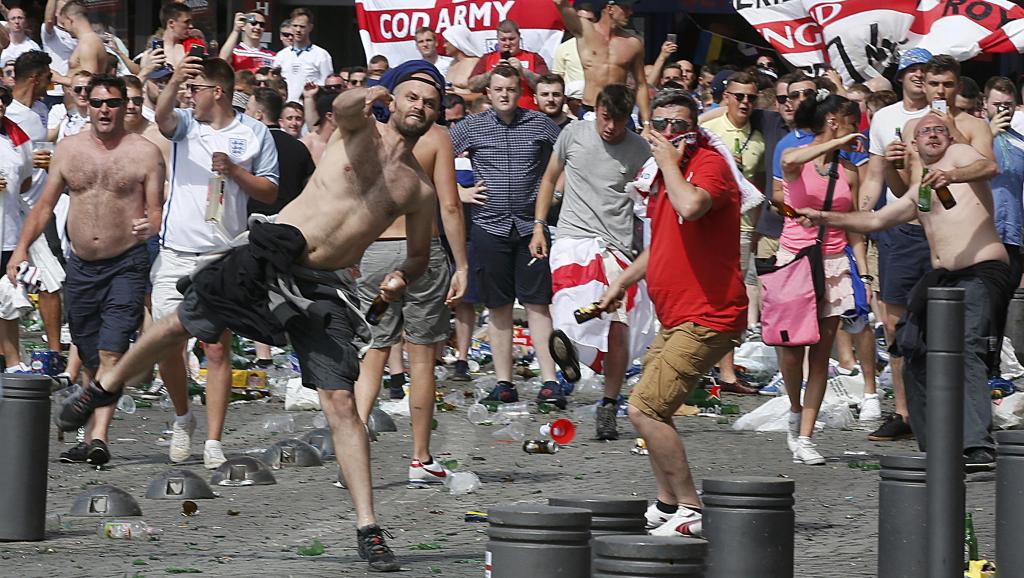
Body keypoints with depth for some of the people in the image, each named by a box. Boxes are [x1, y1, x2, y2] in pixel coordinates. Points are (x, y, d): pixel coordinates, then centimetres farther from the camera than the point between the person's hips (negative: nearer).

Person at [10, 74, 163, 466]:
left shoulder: (144, 153, -2)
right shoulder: (69, 149, 9)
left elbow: (157, 210, -2)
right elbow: (45, 205, 13)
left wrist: (150, 225, -26)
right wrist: (21, 248, 4)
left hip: (126, 264, -4)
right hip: (81, 267, 4)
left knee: (112, 350, -16)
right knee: (89, 357, 10)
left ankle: (98, 438, -23)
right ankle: (91, 439, 17)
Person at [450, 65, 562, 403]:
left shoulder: (540, 125, 4)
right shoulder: (472, 128, 3)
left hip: (531, 226, -1)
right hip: (490, 226, 1)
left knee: (538, 304, -3)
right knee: (499, 308, 5)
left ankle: (549, 380, -4)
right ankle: (504, 382, 8)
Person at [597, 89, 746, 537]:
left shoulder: (709, 163, -13)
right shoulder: (665, 174, 16)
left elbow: (691, 206, -37)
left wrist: (670, 162, -21)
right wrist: (622, 281, 33)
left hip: (706, 320, -11)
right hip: (676, 319, 11)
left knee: (644, 409, -16)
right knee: (650, 408, 20)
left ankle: (690, 511, -10)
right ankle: (667, 506, 30)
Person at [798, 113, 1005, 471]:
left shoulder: (958, 155, 6)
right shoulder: (918, 193, 28)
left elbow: (989, 167, -16)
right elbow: (874, 220, 33)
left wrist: (950, 176, -36)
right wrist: (825, 219, 26)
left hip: (983, 271, -9)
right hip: (943, 277, 9)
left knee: (968, 348, -26)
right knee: (916, 354, 11)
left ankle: (978, 448, -38)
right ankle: (934, 448, 21)